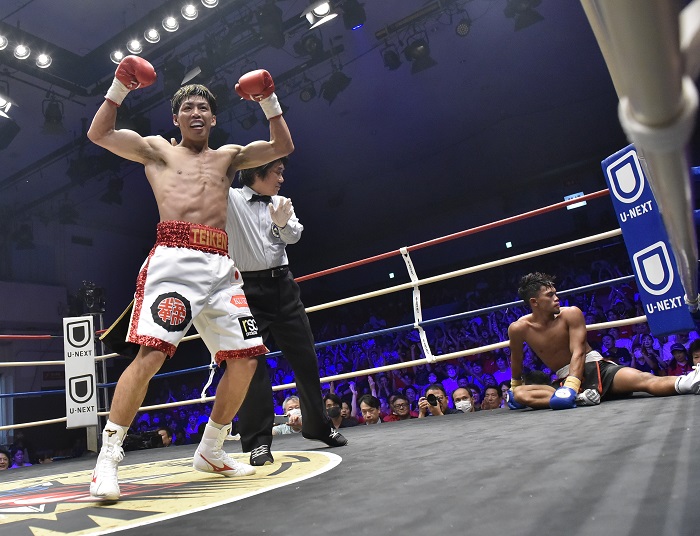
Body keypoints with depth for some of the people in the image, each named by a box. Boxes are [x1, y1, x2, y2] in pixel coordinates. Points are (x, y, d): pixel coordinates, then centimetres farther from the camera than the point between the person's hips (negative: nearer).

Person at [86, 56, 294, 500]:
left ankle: (211, 450, 15)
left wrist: (269, 100, 17)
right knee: (151, 353, -20)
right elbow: (100, 133, 11)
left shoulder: (229, 156, 27)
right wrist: (120, 87, 6)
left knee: (246, 357, -1)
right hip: (174, 259, -4)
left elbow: (283, 147, 24)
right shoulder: (158, 149, 20)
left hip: (221, 266, 4)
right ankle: (108, 457, -8)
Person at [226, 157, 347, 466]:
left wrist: (282, 223, -17)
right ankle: (258, 441, -2)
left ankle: (318, 427, 25)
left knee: (305, 358, 9)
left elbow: (294, 236, 3)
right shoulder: (230, 200, 1)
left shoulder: (281, 203, 14)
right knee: (251, 363, -9)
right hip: (248, 289, -4)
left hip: (282, 286, 5)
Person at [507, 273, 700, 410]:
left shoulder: (571, 314, -9)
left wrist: (570, 386, -31)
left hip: (596, 369, -1)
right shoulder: (519, 328, -6)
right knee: (518, 394, -27)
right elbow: (516, 362, 13)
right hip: (565, 379, 1)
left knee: (645, 380, -30)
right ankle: (579, 397, -42)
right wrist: (514, 385, 23)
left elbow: (578, 353, -17)